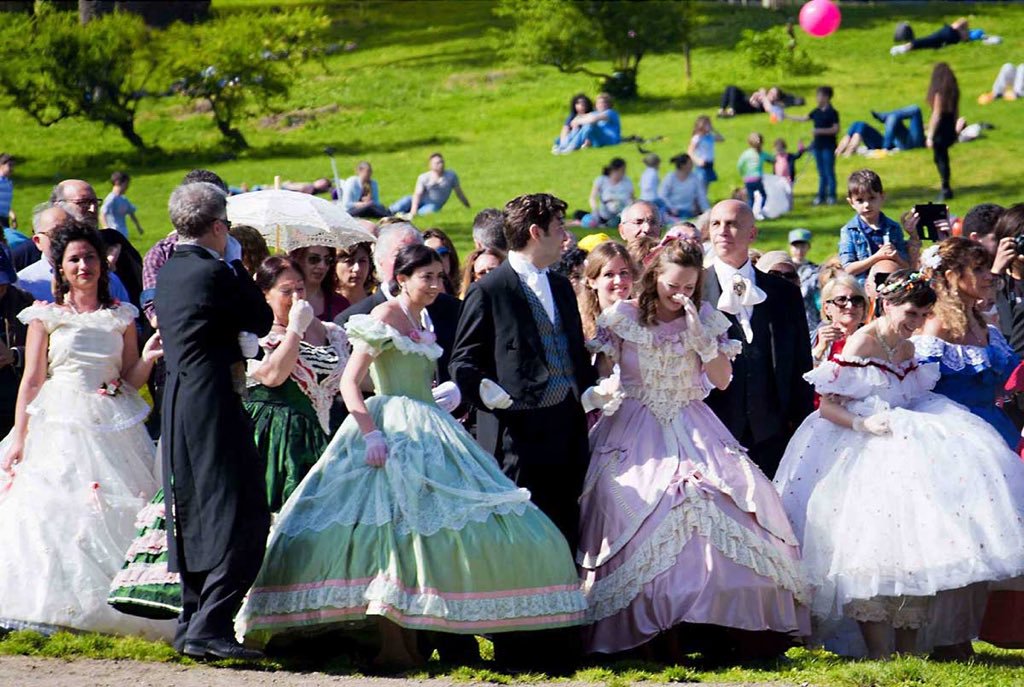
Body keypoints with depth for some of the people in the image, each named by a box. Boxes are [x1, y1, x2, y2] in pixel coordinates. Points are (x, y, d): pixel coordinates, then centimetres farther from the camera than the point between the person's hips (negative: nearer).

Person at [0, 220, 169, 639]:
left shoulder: (121, 317, 11)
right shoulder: (46, 317, 5)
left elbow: (131, 380, 12)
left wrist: (148, 358, -9)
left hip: (112, 428, 2)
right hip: (58, 427, -2)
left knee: (116, 510, -5)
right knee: (54, 509, -9)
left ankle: (112, 607, 0)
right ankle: (49, 608, -6)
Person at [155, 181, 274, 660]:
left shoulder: (169, 271, 12)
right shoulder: (216, 273, -15)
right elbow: (263, 321, -4)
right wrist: (238, 263, 2)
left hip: (177, 402, 9)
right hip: (213, 405, -9)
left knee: (194, 519, 17)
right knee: (241, 517, -8)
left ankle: (191, 622, 21)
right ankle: (210, 626, -15)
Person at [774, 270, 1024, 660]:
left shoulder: (906, 350, 14)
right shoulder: (860, 344, -8)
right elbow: (827, 407, -11)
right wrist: (862, 424, -25)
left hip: (904, 444, 7)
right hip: (864, 452, -7)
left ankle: (908, 647, 0)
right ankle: (878, 653, -17)